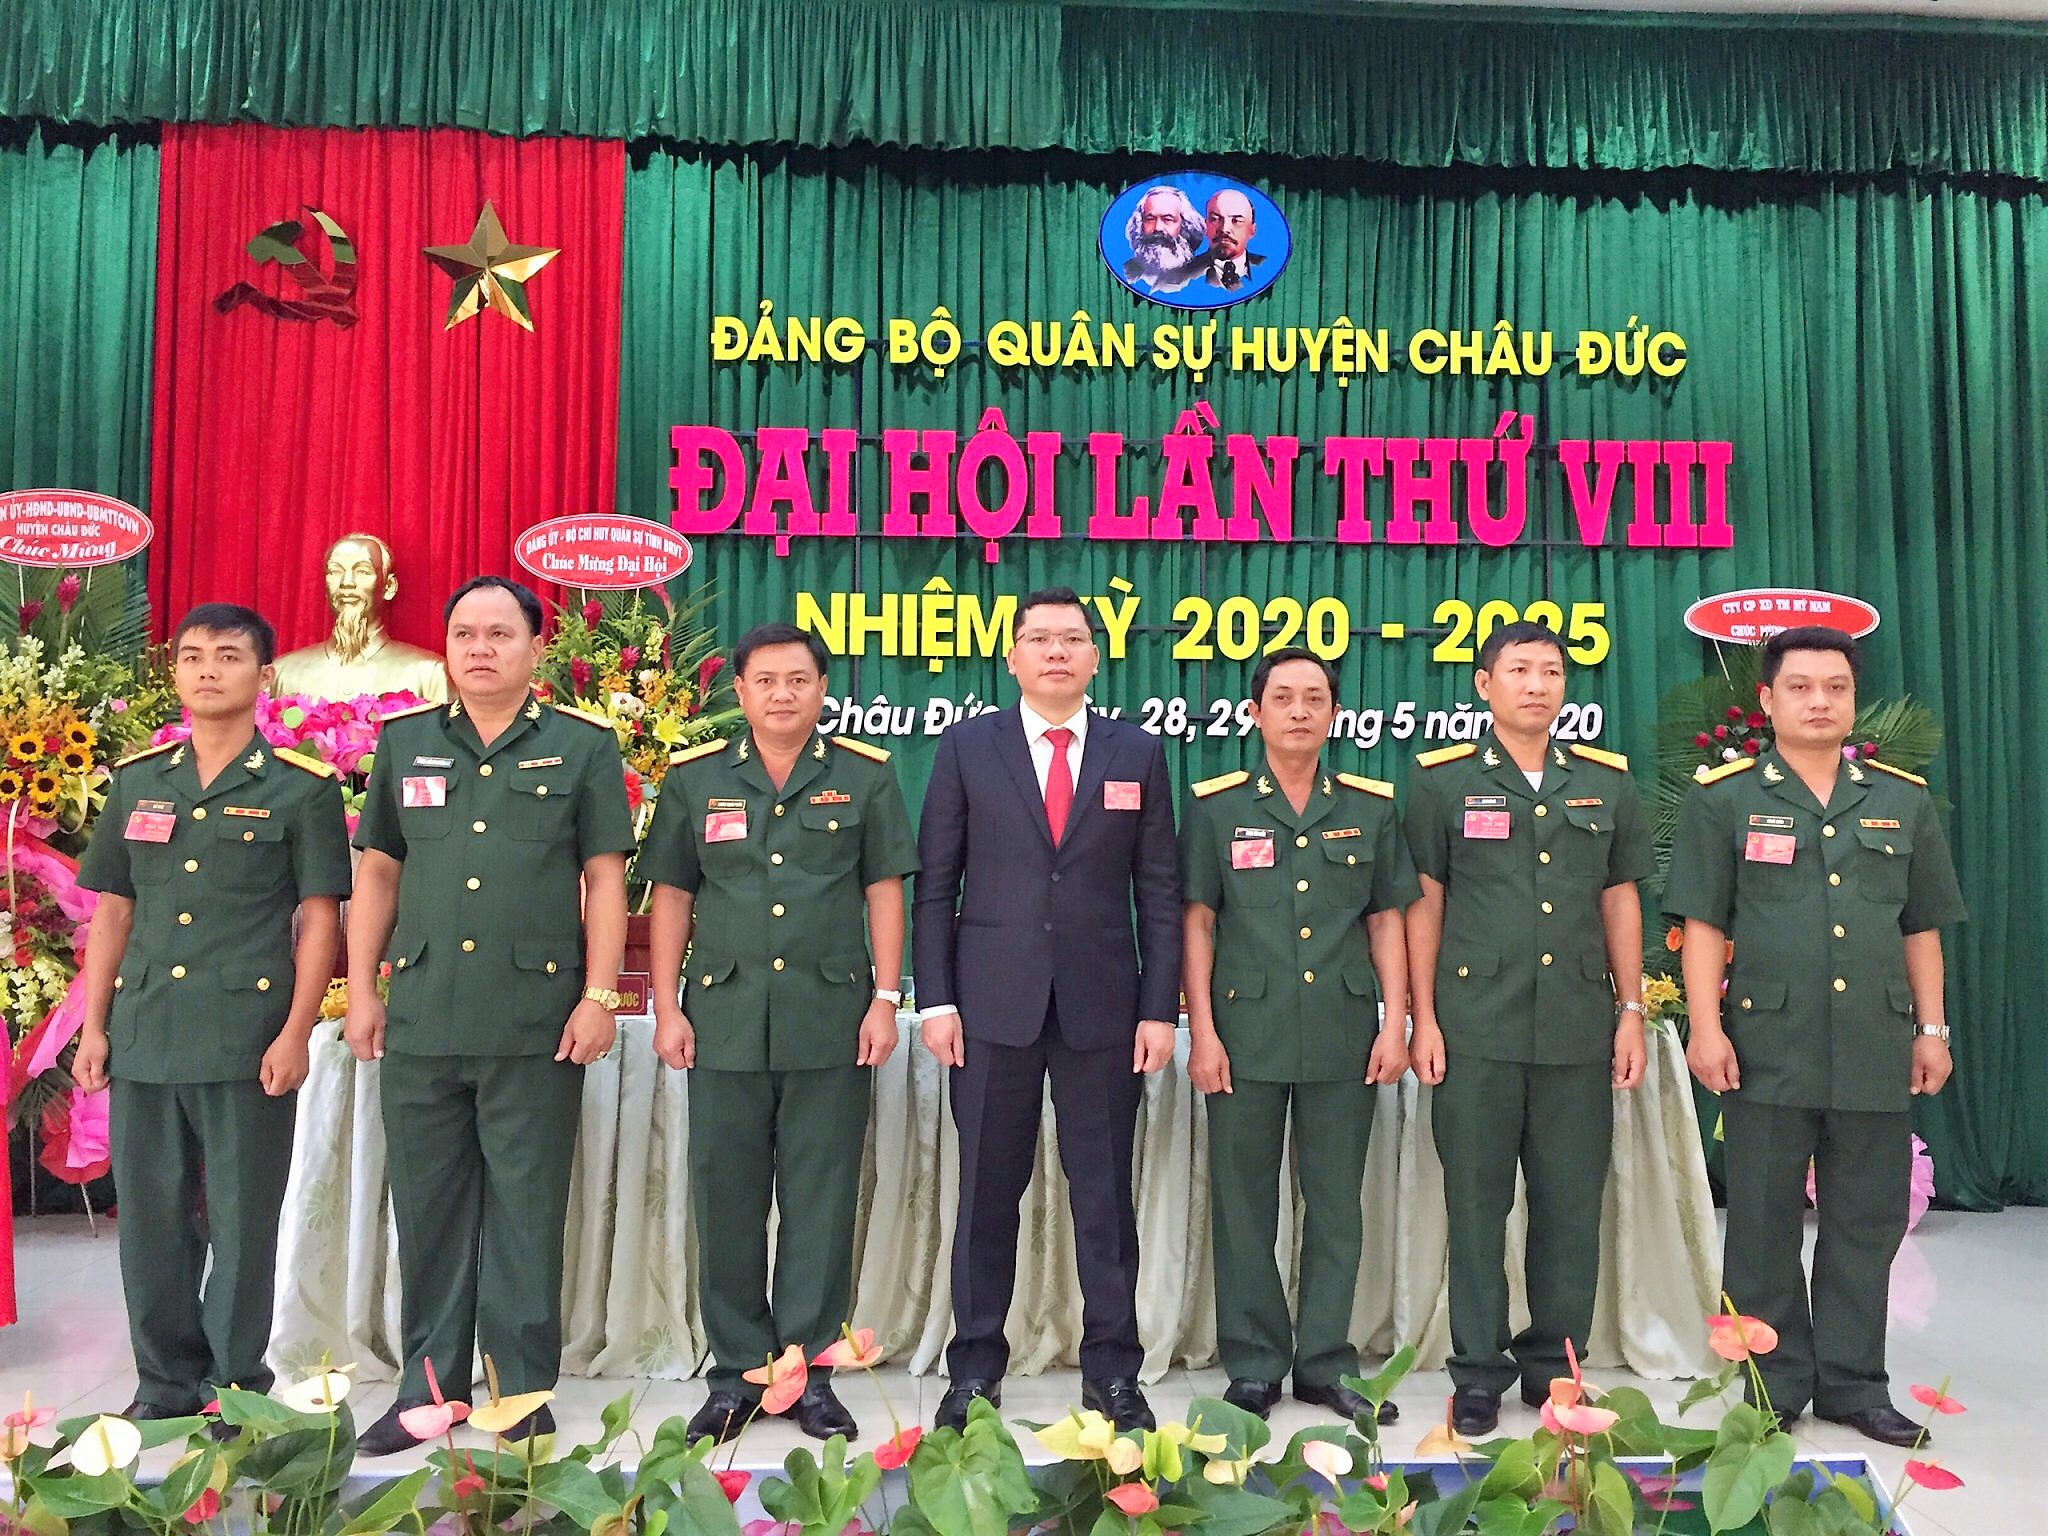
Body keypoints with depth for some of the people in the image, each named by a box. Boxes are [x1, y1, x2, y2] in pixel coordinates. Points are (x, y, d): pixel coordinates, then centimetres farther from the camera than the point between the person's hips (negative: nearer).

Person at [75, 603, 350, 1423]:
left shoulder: (302, 786, -2)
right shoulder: (137, 780, 11)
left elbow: (319, 917, -3)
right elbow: (111, 909, 13)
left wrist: (295, 1033, -10)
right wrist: (94, 1027, 8)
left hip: (248, 1039, -4)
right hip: (143, 1037, 4)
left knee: (242, 1223, 4)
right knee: (150, 1217, 12)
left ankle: (238, 1387, 19)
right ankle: (165, 1380, 27)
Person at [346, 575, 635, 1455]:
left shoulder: (583, 746, 1)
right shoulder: (405, 742, 10)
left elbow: (604, 877, -1)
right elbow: (377, 871, 13)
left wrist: (599, 995, -8)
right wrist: (361, 990, 7)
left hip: (536, 1024, -3)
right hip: (420, 1020, 3)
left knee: (526, 1212, 5)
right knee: (428, 1209, 12)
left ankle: (527, 1396, 18)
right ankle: (429, 1389, 26)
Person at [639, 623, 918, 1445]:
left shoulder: (865, 776, 5)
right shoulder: (694, 778, 7)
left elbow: (883, 890, 4)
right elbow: (671, 895, 8)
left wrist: (886, 998, -2)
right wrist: (667, 1007, 2)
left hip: (831, 1018, -1)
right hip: (725, 1018, 1)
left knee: (821, 1199, 5)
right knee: (726, 1199, 7)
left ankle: (810, 1369, 18)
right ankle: (736, 1371, 20)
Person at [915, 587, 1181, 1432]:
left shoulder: (1138, 754, 7)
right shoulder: (967, 746, 5)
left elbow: (1159, 890, 5)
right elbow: (935, 883, 3)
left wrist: (1160, 1009, -1)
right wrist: (935, 1000, -4)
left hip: (1102, 1008, 1)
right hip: (995, 1005, 0)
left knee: (1104, 1193, 7)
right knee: (987, 1190, 8)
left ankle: (1112, 1369, 21)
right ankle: (975, 1368, 22)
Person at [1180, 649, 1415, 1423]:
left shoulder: (1372, 807, 8)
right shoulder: (1215, 806, 2)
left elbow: (1386, 922, 10)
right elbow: (1197, 923, 1)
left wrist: (1395, 1023, 2)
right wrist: (1201, 1031, -5)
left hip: (1344, 1036, 2)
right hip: (1247, 1034, -1)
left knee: (1337, 1204, 9)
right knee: (1244, 1206, 6)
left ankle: (1325, 1362, 23)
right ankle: (1253, 1365, 19)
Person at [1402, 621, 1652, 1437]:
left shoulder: (1606, 782, 10)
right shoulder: (1442, 780, 1)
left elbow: (1620, 901, 13)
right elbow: (1423, 904, 0)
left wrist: (1631, 1011, 8)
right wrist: (1423, 1019, -4)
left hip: (1579, 1029, 3)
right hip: (1475, 1027, -2)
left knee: (1571, 1202, 9)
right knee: (1476, 1201, 5)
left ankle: (1556, 1365, 24)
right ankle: (1478, 1371, 18)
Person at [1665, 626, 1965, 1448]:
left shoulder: (1903, 800, 11)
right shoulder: (1724, 799, 1)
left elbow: (1921, 926, 15)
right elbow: (1702, 924, -2)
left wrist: (1931, 1028, 10)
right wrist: (1705, 1026, -9)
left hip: (1877, 1050, 3)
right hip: (1766, 1048, -3)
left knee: (1867, 1222, 11)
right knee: (1765, 1224, 6)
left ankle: (1852, 1382, 25)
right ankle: (1774, 1384, 20)